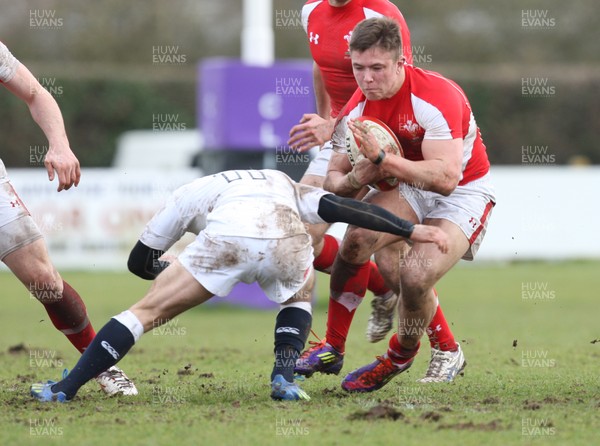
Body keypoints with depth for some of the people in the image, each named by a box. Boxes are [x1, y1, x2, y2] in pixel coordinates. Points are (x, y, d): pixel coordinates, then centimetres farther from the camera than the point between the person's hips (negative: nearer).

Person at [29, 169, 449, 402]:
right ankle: (285, 377, 18)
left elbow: (140, 261, 39)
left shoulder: (190, 193, 39)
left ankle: (66, 388, 5)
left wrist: (173, 276, 60)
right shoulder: (283, 185, 42)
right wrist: (411, 230, 24)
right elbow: (340, 207, 26)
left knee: (147, 312, 11)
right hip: (287, 242, 2)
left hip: (226, 238, -2)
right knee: (301, 296, 36)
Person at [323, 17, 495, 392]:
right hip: (409, 188, 5)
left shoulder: (438, 96, -27)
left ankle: (401, 357, 3)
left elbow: (445, 177, -36)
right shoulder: (356, 111, -8)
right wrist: (355, 178, -27)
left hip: (465, 192, -5)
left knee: (415, 276, -28)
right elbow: (334, 179, -3)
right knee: (358, 236, -28)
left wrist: (381, 158, -43)